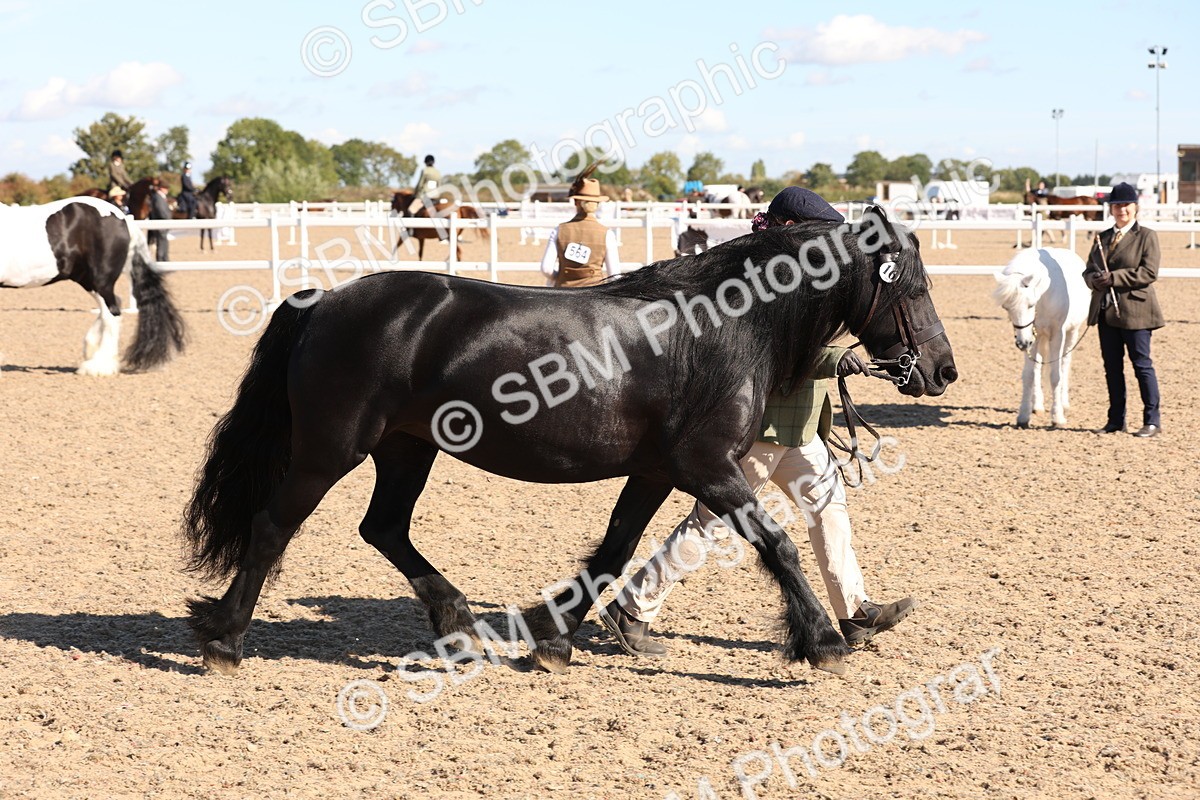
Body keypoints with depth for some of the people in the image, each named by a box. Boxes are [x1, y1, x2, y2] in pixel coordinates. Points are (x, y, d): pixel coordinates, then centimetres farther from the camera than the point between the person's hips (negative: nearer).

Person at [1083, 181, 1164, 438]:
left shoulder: (1147, 236, -3)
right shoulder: (1102, 238, 15)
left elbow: (1149, 272, -14)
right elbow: (1089, 270, 16)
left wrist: (1114, 278, -19)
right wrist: (1095, 279, -9)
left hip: (1134, 310, -6)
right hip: (1105, 311, 6)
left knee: (1141, 364, -2)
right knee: (1112, 366, 9)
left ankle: (1152, 420, 6)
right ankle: (1116, 419, 17)